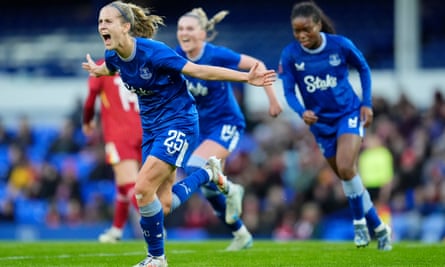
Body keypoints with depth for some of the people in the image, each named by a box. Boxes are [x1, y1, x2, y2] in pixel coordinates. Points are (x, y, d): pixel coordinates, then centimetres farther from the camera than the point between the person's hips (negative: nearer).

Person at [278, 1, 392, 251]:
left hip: (349, 114, -3)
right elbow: (289, 91, -7)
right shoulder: (290, 55, -11)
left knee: (345, 167, -25)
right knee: (349, 177, 8)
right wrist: (302, 112, -27)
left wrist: (367, 104, -2)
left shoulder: (340, 45, -14)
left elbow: (364, 69, 3)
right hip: (321, 122, 3)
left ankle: (360, 221, -5)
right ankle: (378, 228, 22)